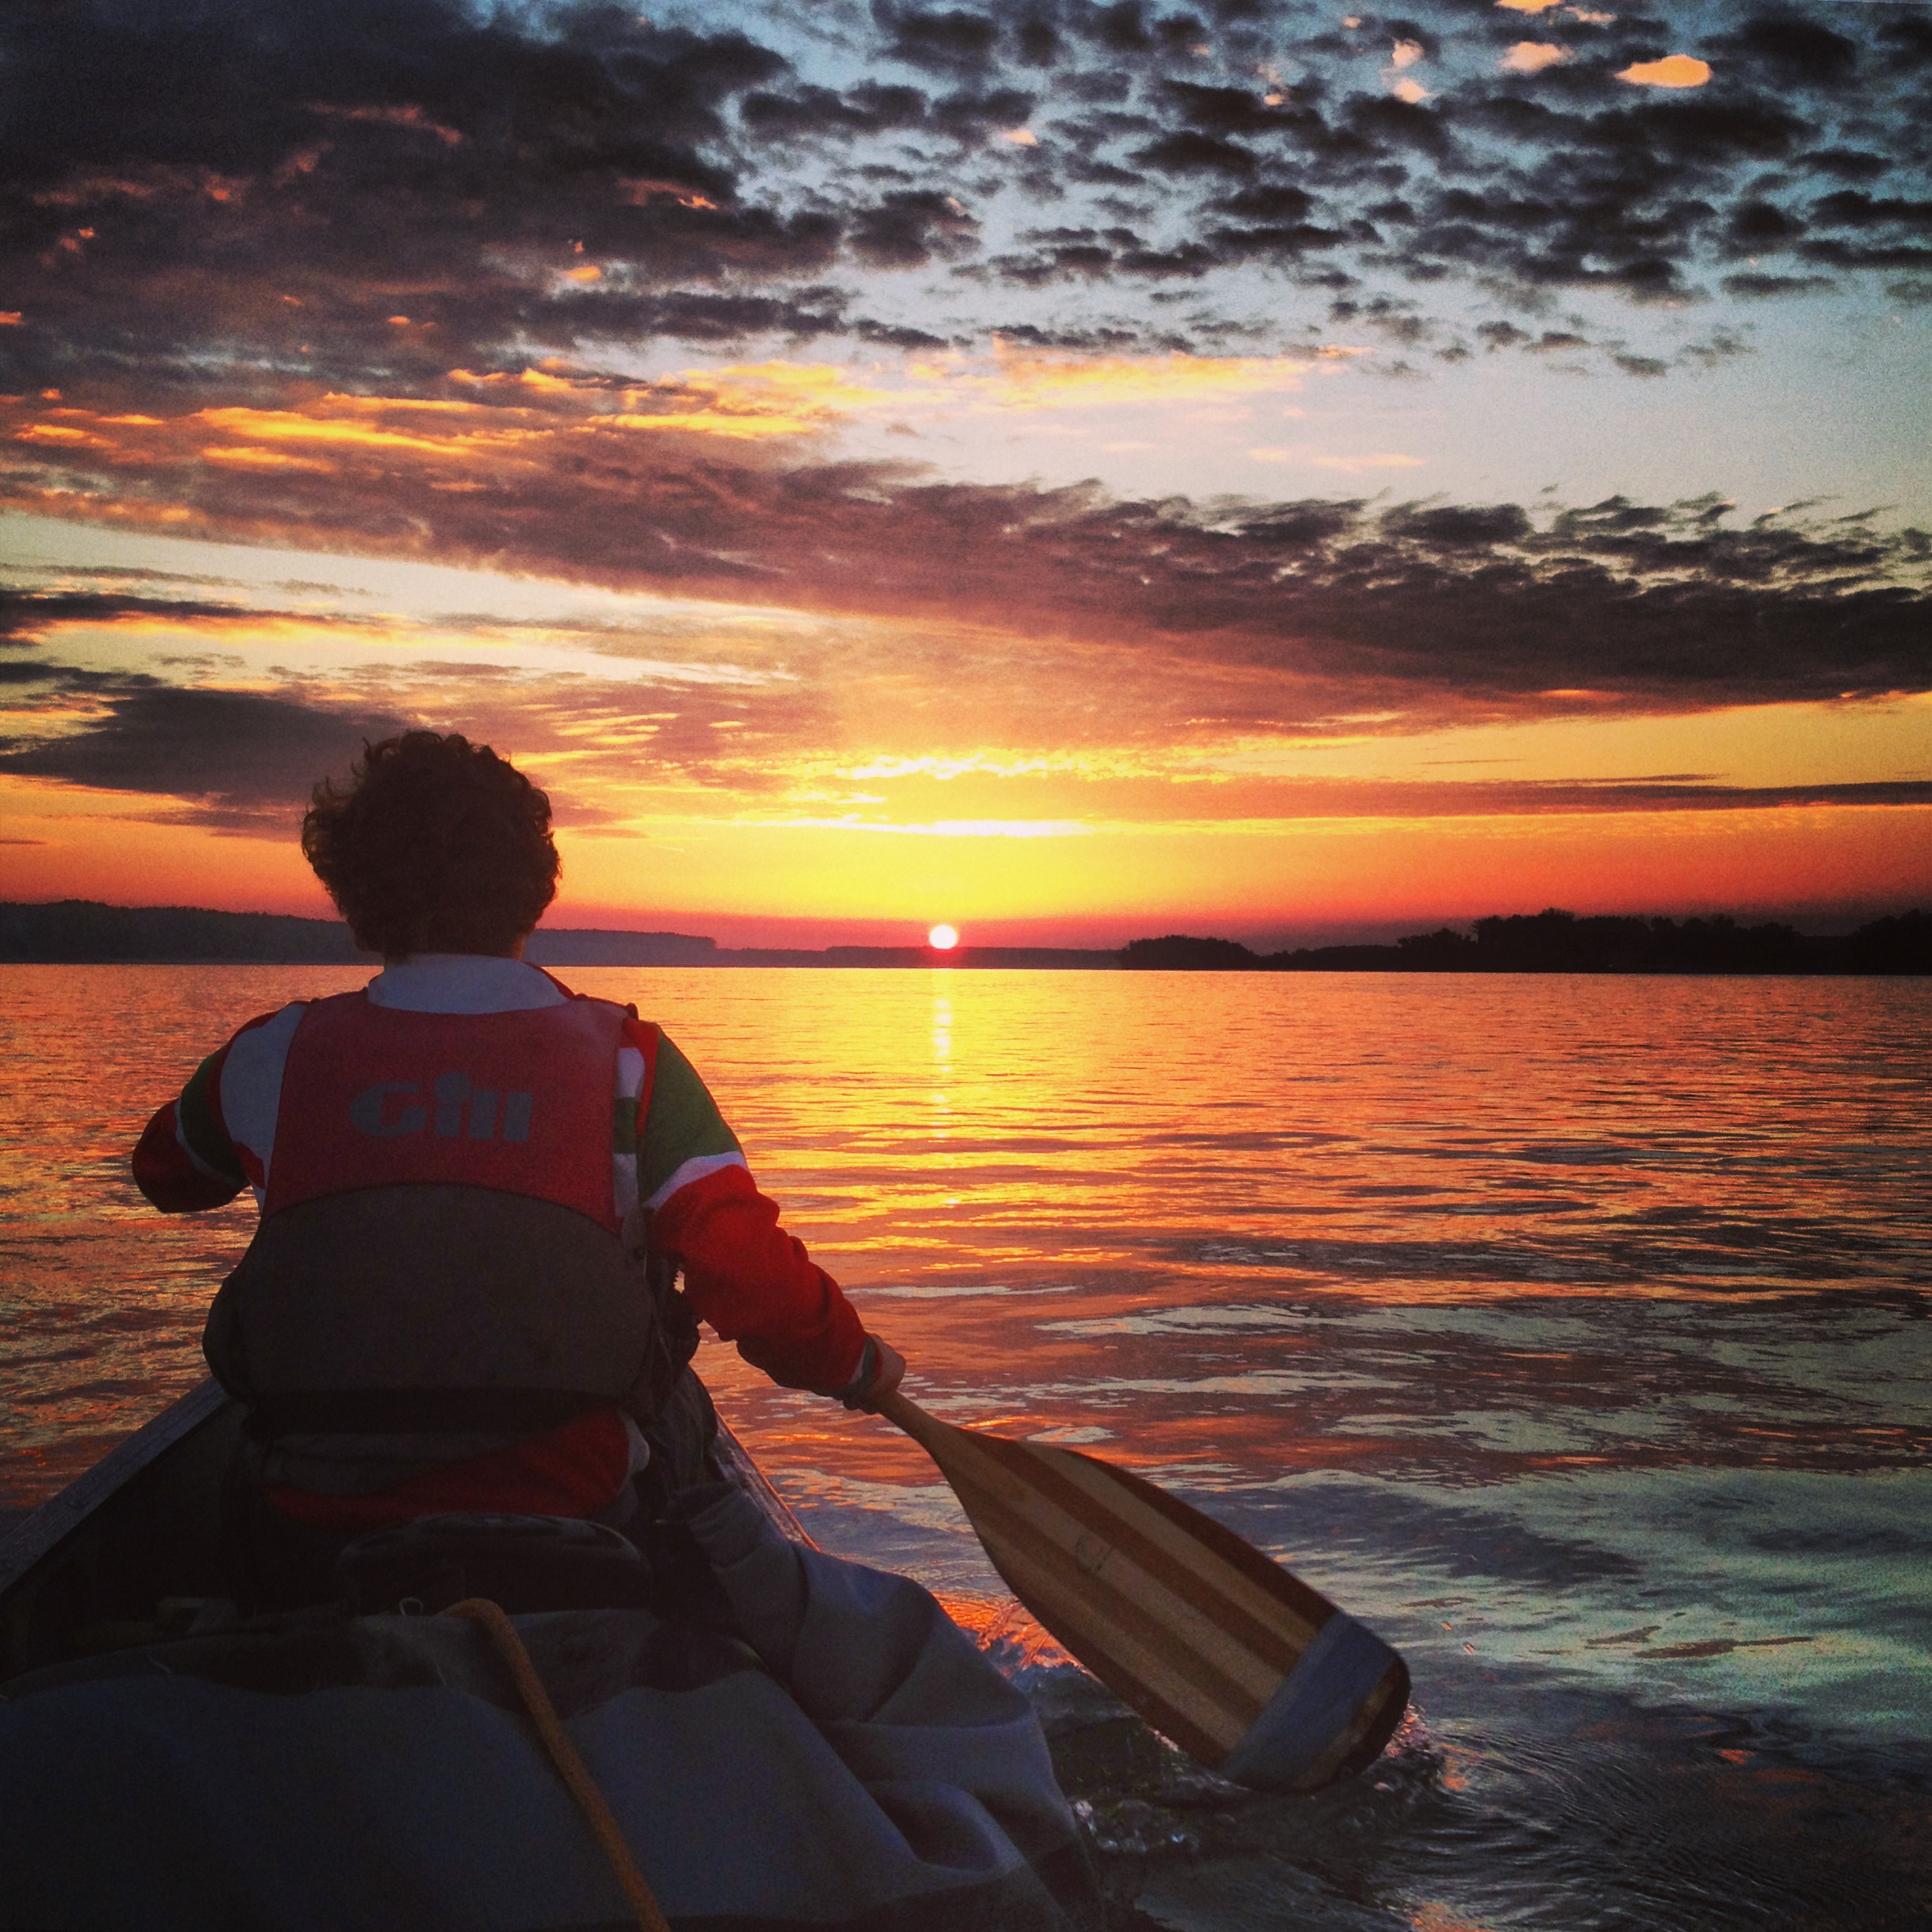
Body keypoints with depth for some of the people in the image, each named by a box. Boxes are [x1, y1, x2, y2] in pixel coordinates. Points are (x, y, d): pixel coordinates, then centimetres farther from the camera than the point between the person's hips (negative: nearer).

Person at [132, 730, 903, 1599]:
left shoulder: (274, 1059, -2)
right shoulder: (629, 1063, -8)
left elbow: (164, 1173, 21)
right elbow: (756, 1281, -14)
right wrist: (858, 1365, 6)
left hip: (311, 1558, 2)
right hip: (572, 1533, -1)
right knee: (674, 1413, 30)